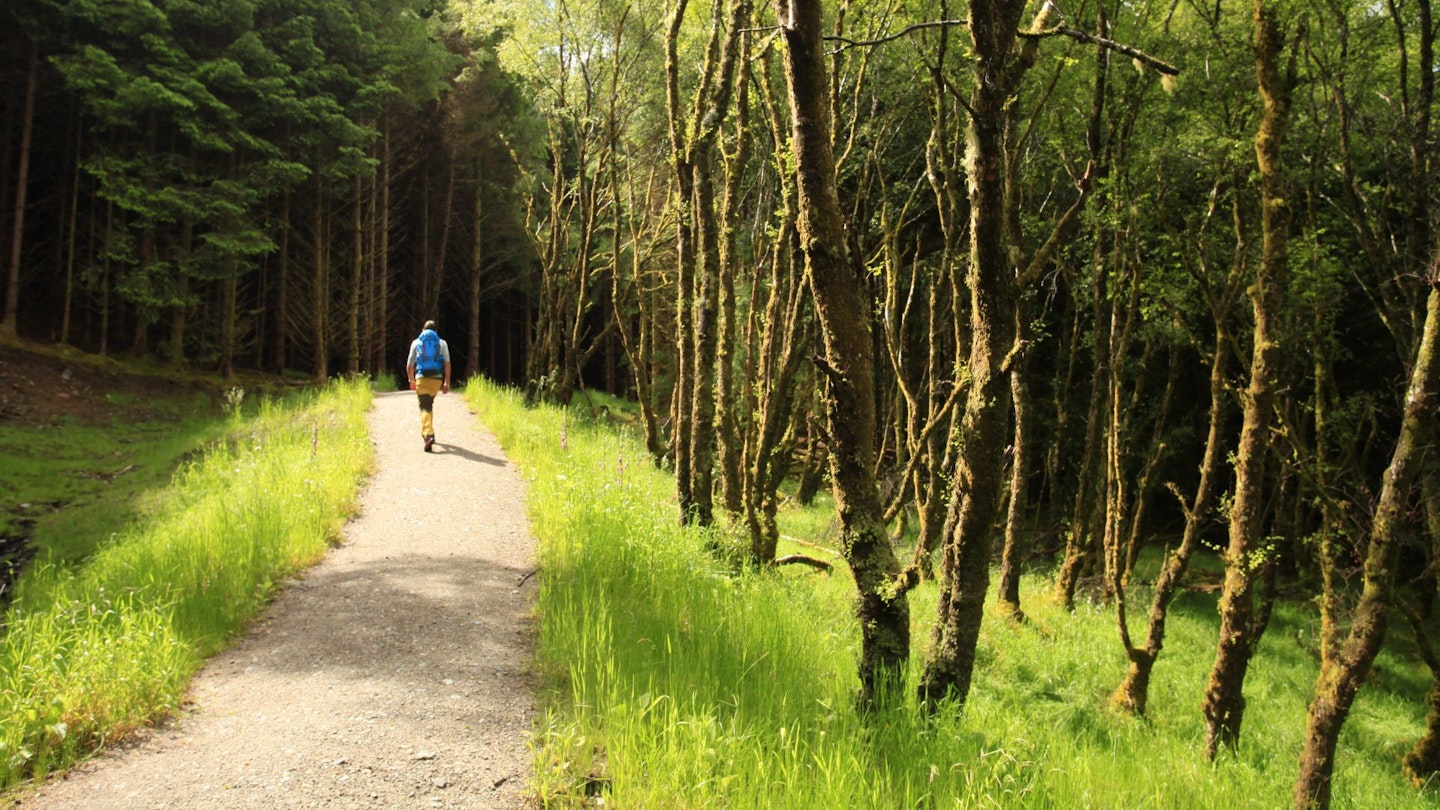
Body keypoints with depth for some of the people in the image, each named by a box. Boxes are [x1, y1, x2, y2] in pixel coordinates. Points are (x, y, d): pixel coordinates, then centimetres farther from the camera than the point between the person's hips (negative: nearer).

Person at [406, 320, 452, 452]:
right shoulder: (442, 343, 11)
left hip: (421, 378, -1)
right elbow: (447, 364, 1)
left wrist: (412, 381, 28)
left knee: (425, 408, -6)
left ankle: (429, 435, -26)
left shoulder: (416, 343, 12)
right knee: (429, 405, 23)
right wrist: (447, 383, 3)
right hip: (437, 378, 2)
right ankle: (426, 431, 33)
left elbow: (409, 366, 13)